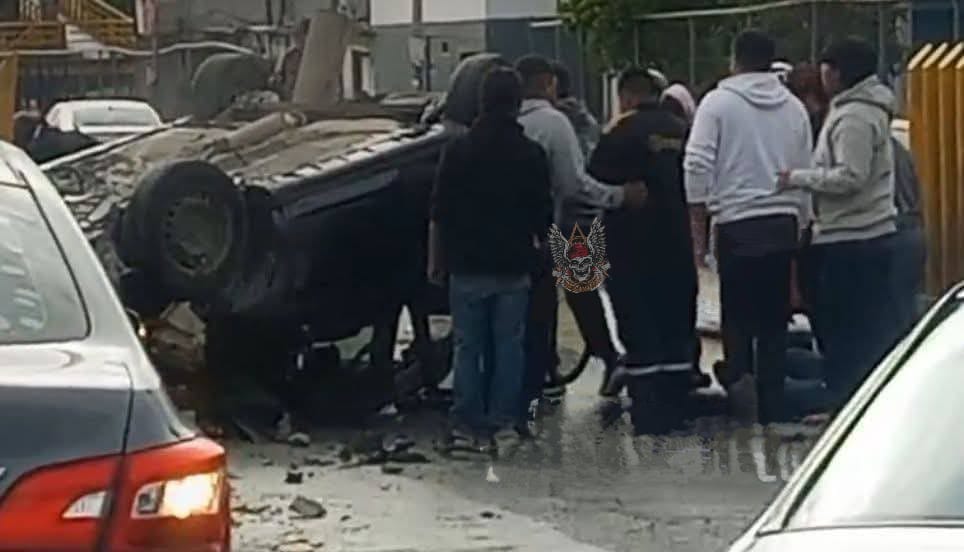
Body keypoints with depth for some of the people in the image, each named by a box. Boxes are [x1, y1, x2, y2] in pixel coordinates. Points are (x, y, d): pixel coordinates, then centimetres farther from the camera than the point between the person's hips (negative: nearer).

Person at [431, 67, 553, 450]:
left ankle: (467, 421, 4)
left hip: (467, 265, 0)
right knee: (509, 345, 7)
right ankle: (502, 420, 5)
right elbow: (543, 215, 1)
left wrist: (439, 256, 9)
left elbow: (440, 211, -2)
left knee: (468, 346, 6)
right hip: (513, 266, 0)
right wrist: (544, 247, 16)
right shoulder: (531, 155, -3)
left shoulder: (458, 151, -5)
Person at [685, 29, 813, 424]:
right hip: (783, 224, 4)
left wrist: (699, 229, -5)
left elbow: (698, 166, -9)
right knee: (774, 320, 9)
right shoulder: (793, 107, 11)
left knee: (738, 317, 3)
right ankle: (772, 405, 11)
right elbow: (805, 172, 12)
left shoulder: (718, 102, -2)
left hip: (738, 225, -4)